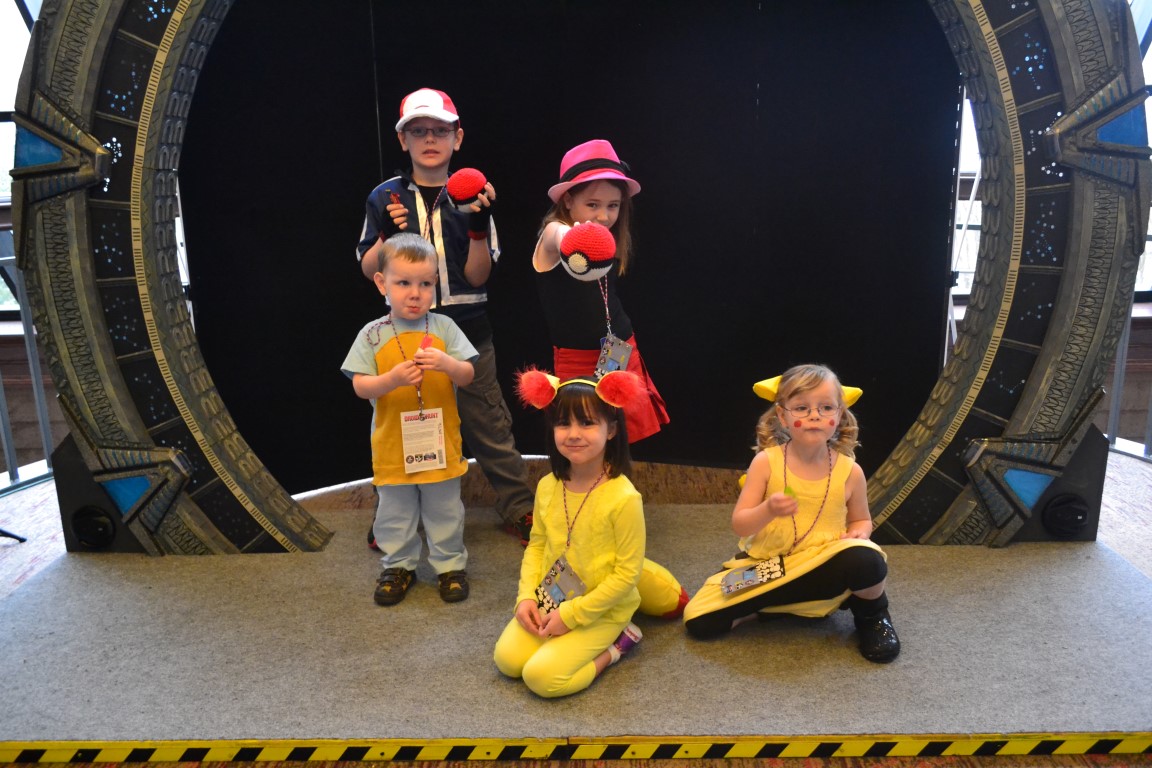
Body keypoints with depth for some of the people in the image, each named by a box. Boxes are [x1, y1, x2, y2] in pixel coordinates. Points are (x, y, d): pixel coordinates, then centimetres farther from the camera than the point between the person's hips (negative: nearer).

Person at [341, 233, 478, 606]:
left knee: (444, 510, 14)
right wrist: (392, 379, -26)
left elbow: (467, 376, -6)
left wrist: (447, 364, -27)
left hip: (439, 442, 0)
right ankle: (398, 565, 35)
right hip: (392, 445, 0)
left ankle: (450, 565, 31)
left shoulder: (443, 327, -5)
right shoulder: (372, 334, -6)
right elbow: (360, 387, -9)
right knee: (394, 512, 15)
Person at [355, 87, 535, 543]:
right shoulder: (385, 198, 3)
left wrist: (479, 226, -18)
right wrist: (388, 234, -16)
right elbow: (369, 271, 2)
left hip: (467, 333, 0)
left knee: (489, 422, 3)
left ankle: (517, 509, 18)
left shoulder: (471, 197, 2)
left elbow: (478, 275, -3)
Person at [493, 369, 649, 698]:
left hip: (601, 611, -5)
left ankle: (615, 645, 4)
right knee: (507, 660, -9)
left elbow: (627, 573, -18)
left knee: (542, 676, -18)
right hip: (548, 602, 6)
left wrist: (572, 615, -17)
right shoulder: (547, 487, -4)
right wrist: (526, 596, -6)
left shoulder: (624, 498, -23)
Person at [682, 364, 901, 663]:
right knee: (698, 621, -14)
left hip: (823, 565, 0)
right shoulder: (766, 462, -11)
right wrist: (767, 511, -31)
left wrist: (859, 533, -13)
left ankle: (872, 615, 3)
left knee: (867, 560, -35)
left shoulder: (849, 471, -7)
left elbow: (860, 519, 12)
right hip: (765, 565, 1)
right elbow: (739, 526, -11)